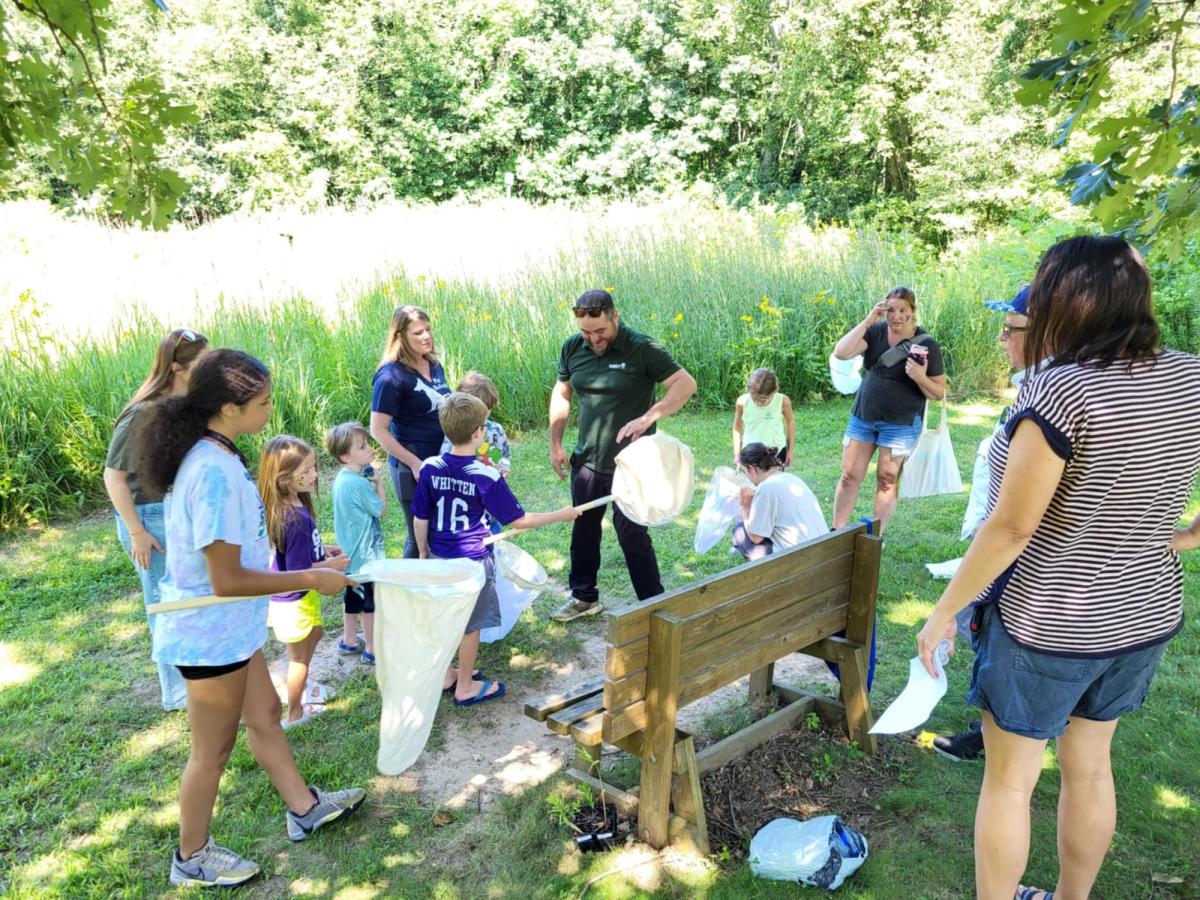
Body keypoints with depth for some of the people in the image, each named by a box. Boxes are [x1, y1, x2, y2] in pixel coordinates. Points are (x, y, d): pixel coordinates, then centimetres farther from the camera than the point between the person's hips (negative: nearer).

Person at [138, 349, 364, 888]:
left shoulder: (211, 455, 0)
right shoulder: (215, 472, -30)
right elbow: (227, 580, -29)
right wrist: (309, 579, -20)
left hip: (228, 627, 9)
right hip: (211, 635, -9)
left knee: (264, 714, 23)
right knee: (213, 748, 11)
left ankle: (304, 808, 42)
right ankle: (192, 858, 34)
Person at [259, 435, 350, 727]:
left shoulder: (293, 505, -6)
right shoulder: (296, 518, -34)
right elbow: (297, 573, -29)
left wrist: (323, 550, 6)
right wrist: (330, 565, -16)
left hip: (300, 597, 9)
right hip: (293, 601, -9)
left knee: (314, 635, 31)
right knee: (300, 655, 13)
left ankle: (302, 687, 51)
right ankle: (294, 714, 33)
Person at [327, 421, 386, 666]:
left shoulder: (342, 479, 4)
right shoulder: (358, 483, -26)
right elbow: (380, 509, -15)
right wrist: (379, 481, -8)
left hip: (351, 552, 9)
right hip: (366, 553, -9)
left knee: (353, 596, 21)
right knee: (371, 601, 4)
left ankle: (349, 641, 35)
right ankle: (372, 650, 14)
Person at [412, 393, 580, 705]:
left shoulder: (430, 469, -8)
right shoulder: (487, 477, -20)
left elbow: (420, 519, 0)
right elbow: (519, 520, -15)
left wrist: (423, 553, 15)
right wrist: (561, 515, -3)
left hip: (439, 560, 5)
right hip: (473, 562, -5)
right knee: (471, 624, 10)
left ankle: (446, 674, 36)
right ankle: (465, 687, 23)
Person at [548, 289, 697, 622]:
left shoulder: (642, 349, -17)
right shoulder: (572, 348, -1)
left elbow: (686, 384, -22)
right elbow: (561, 394, 12)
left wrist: (648, 417, -35)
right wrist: (555, 445, 7)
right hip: (586, 461, 6)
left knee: (632, 534, 0)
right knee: (583, 529, 17)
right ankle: (583, 597, 36)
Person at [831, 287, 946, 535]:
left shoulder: (926, 344, -8)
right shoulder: (875, 331, -2)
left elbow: (939, 393, -4)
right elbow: (841, 353, -17)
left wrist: (920, 378, -24)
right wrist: (868, 320, -19)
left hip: (900, 423, -3)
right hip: (862, 417, 3)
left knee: (887, 481, 3)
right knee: (849, 476, 5)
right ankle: (836, 532, 16)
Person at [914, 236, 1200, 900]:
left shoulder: (1062, 389, -25)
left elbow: (1011, 528, -24)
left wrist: (944, 612, -14)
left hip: (1046, 627, -7)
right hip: (1145, 617, 7)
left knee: (1008, 782, 12)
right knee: (1089, 768, 24)